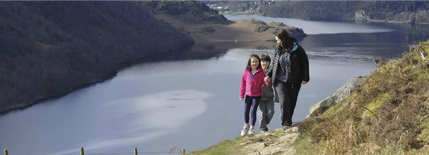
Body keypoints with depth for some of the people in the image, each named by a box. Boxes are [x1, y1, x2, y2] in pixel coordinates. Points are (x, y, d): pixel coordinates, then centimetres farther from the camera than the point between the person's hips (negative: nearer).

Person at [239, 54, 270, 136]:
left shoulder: (261, 72, -7)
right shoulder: (246, 72, -3)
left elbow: (265, 83, -4)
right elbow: (243, 84, 3)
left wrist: (267, 81, -29)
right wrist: (241, 95, 4)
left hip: (257, 95, -2)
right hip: (248, 95, 2)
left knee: (253, 111, -3)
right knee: (246, 111, 6)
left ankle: (252, 128, 15)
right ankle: (246, 126, 30)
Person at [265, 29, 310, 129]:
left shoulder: (298, 50, -5)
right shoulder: (278, 50, 7)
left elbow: (305, 64, 0)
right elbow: (275, 65, 18)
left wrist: (305, 78, -6)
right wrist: (268, 75, 5)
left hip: (294, 82, -1)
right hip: (280, 81, 1)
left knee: (292, 102, 5)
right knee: (284, 101, -13)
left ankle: (288, 121, 21)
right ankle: (286, 123, -10)